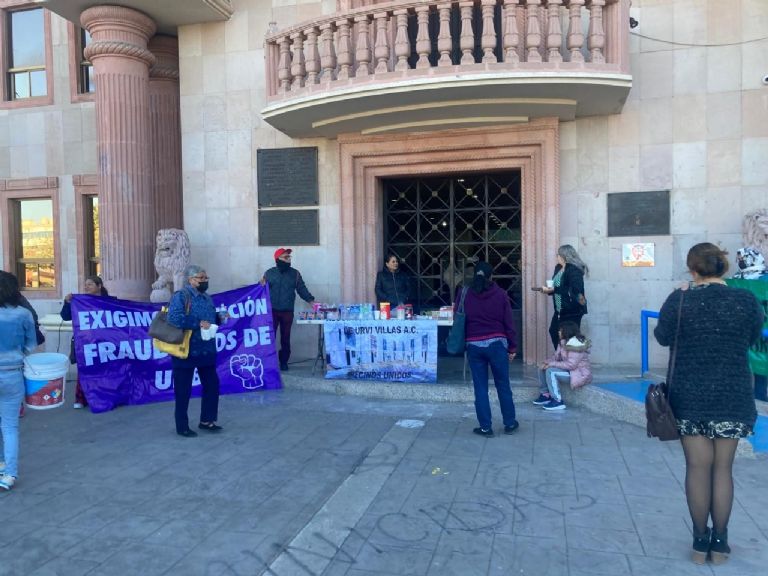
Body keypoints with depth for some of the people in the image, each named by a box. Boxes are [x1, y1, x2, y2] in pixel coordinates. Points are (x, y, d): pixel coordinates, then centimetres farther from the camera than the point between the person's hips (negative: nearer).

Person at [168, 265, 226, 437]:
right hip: (186, 352, -8)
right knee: (183, 390, 3)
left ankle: (207, 420, 28)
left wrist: (219, 317, 3)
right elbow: (173, 318, -27)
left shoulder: (206, 298, 13)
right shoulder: (180, 296, -12)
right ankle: (182, 427, 15)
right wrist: (198, 323, -27)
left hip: (207, 351, 8)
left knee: (212, 385, 13)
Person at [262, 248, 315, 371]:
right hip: (271, 311, -1)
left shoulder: (295, 273, 7)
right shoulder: (269, 273, 5)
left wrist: (311, 301, -5)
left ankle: (284, 362, 17)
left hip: (287, 311, 1)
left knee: (285, 337, 7)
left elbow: (302, 289, 5)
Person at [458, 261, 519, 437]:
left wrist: (462, 343, 15)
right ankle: (510, 424, 21)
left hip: (474, 345, 1)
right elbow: (508, 322, 1)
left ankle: (485, 427, 11)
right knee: (503, 385, 11)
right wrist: (513, 347, 7)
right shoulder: (499, 294, 0)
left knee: (480, 388, 7)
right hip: (496, 344, 0)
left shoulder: (464, 294, 3)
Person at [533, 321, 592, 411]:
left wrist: (552, 364, -25)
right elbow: (556, 356, 9)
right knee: (542, 368, 6)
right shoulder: (564, 342, 5)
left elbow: (571, 365, -30)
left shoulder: (576, 345, -24)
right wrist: (547, 362, -12)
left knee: (550, 372, -27)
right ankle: (545, 395, 13)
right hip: (569, 369, 10)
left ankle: (558, 402, -21)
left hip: (580, 374, -10)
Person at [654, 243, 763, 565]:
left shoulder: (679, 301, -10)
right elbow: (751, 339, 9)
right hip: (732, 398, 1)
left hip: (689, 397, -1)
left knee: (697, 468, 8)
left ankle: (701, 541, 19)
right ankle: (719, 542, 22)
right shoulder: (746, 301, -6)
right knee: (723, 468, 12)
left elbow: (662, 337, 4)